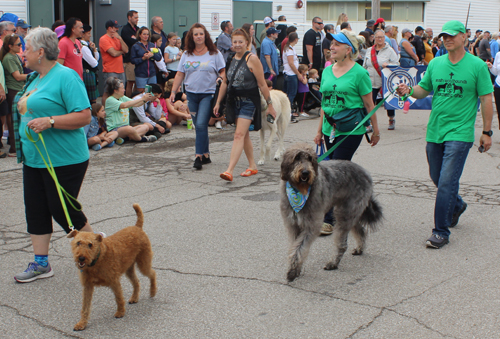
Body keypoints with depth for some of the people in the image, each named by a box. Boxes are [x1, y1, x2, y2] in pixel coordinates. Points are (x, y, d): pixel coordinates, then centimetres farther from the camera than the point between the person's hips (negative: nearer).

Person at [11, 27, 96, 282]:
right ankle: (41, 264, 19)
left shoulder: (66, 77, -15)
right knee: (35, 209, 9)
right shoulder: (35, 78, 13)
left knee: (62, 210, 0)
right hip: (34, 158, 9)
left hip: (64, 160, -9)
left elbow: (84, 116, -22)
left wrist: (49, 121, -28)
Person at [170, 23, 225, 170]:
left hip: (208, 94, -4)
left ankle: (199, 156, -12)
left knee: (201, 124, -15)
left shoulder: (214, 53, 1)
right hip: (191, 94, 4)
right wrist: (173, 92, 6)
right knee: (198, 126, 8)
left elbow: (223, 72, 3)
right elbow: (179, 74, 12)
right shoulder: (186, 55, 10)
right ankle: (206, 155, 18)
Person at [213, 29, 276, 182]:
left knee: (239, 134, -15)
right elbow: (225, 82, 16)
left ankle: (229, 170, -22)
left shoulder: (252, 59, -10)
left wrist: (269, 104, -7)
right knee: (244, 135, 14)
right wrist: (218, 102, 15)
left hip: (249, 101, -7)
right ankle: (252, 166, 27)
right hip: (234, 101, 7)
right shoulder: (230, 59, 8)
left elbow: (262, 84, -8)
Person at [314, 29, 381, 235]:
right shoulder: (327, 71, 10)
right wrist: (320, 130, 18)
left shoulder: (359, 73, -7)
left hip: (351, 130, -6)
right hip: (330, 130, 6)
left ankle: (328, 220, -3)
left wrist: (375, 131, 4)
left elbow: (369, 105, -2)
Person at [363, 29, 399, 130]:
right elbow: (365, 66, 16)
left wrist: (388, 65, -21)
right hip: (372, 82, 2)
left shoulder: (389, 50, 1)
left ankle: (391, 120, 29)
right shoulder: (369, 51, 12)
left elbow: (397, 64, -2)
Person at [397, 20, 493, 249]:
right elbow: (423, 89, 14)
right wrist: (409, 91, -9)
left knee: (446, 182, -10)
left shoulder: (477, 65, -4)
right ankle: (457, 205, 46)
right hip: (434, 131, 5)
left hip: (459, 133, -5)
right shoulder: (435, 64, 7)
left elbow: (486, 99, -1)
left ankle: (441, 232, -2)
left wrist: (487, 131, -2)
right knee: (437, 178, 16)